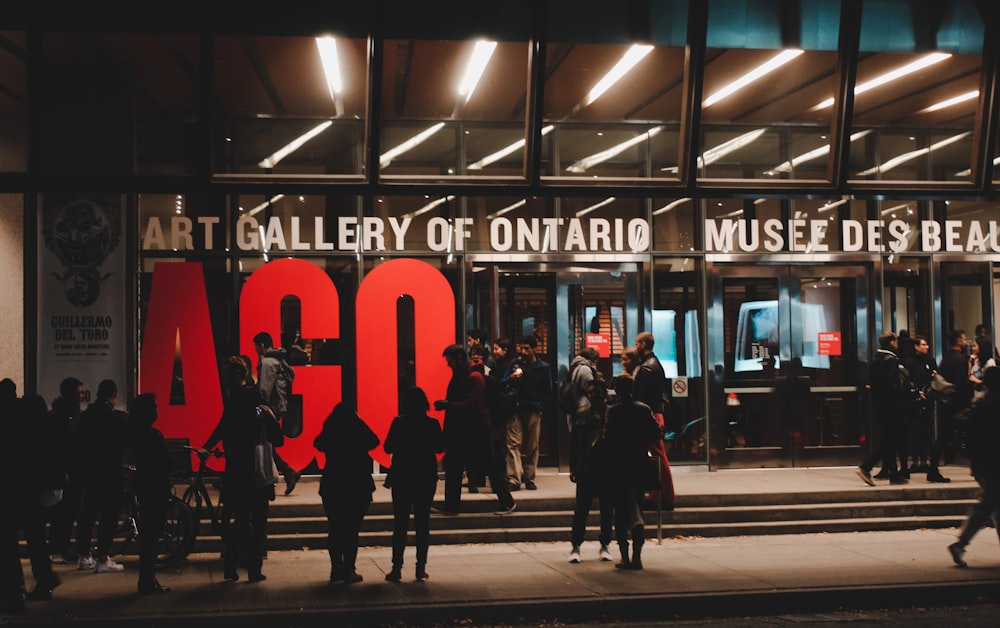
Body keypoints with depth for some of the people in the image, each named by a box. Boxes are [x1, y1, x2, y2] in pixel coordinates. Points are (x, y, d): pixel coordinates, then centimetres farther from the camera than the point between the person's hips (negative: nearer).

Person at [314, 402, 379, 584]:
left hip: (331, 487, 3)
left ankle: (336, 569, 13)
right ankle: (348, 571, -2)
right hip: (358, 487, -2)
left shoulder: (329, 433, -4)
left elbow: (318, 444, 13)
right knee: (351, 530, 0)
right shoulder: (359, 431, -10)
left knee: (334, 529, 12)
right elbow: (374, 441, 5)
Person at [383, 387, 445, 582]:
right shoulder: (432, 424, -5)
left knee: (400, 522, 5)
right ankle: (421, 568, 5)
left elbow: (388, 448, -6)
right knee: (423, 522, 7)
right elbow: (439, 448, 5)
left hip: (402, 476, -1)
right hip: (426, 477, 1)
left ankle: (397, 568, 1)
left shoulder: (399, 422, -9)